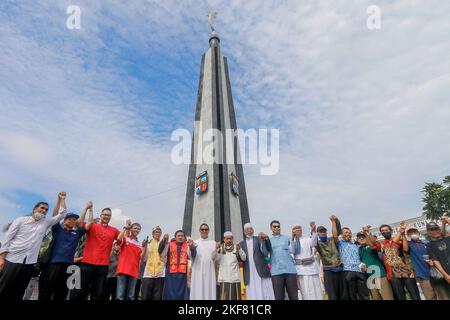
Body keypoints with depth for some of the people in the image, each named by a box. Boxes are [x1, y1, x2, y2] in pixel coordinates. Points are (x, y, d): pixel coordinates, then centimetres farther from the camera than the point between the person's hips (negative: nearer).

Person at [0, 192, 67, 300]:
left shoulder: (45, 223, 9)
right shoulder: (21, 220, 1)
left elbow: (61, 215, 7)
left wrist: (60, 199, 0)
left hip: (29, 263, 3)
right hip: (12, 260, -3)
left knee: (18, 293, 10)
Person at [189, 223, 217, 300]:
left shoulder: (213, 243, 10)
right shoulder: (195, 242, 10)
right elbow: (191, 256, -4)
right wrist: (192, 249, -24)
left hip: (209, 271, 0)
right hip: (197, 271, 0)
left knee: (209, 291, -2)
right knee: (197, 291, -2)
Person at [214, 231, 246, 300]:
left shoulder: (236, 248, 4)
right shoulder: (220, 248, 4)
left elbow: (244, 258, -6)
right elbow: (213, 258, -7)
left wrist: (239, 249, -24)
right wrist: (216, 249, -26)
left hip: (235, 277, 1)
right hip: (224, 278, -1)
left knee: (236, 296, 6)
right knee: (224, 297, -3)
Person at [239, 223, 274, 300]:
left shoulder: (259, 239, 10)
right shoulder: (242, 243, 16)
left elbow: (269, 249, -6)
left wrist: (266, 238, -25)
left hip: (261, 270, -1)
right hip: (249, 273, 2)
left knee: (266, 294, -4)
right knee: (252, 295, 0)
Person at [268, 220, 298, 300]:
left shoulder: (287, 238, 13)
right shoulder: (269, 240, 11)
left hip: (290, 269, 1)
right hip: (276, 271, -1)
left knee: (294, 296, 4)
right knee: (279, 297, 2)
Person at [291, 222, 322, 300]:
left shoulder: (307, 239, 7)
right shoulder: (292, 241, 5)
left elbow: (314, 243, -16)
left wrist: (314, 230, -32)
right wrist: (292, 238, -24)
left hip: (311, 267, 1)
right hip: (300, 268, -1)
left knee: (315, 290, 6)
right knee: (305, 291, 3)